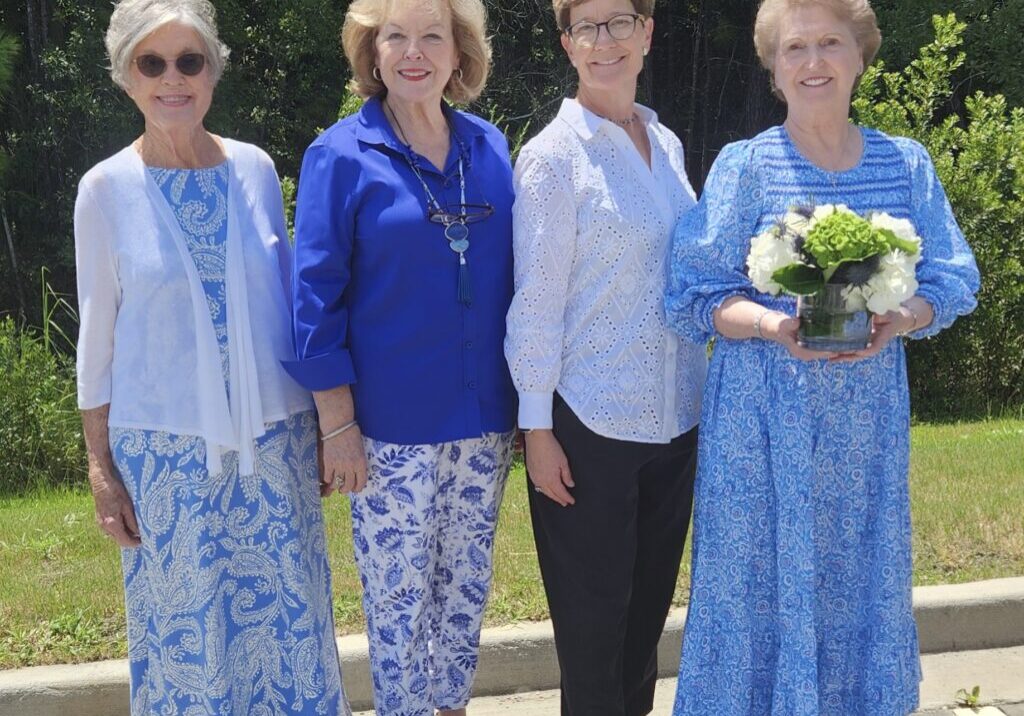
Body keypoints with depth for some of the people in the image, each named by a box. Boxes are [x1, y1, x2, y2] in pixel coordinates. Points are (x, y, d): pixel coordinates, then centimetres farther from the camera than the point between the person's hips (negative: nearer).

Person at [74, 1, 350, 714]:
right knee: (185, 624, 8)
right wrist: (101, 467, 0)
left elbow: (289, 298, 8)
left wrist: (322, 424, 8)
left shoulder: (256, 168, 0)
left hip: (274, 436, 2)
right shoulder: (107, 188, -5)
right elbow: (99, 334, 0)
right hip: (166, 445, -2)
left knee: (289, 611, 9)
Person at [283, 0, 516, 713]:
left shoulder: (490, 148, 5)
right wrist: (338, 425, -11)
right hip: (390, 426, -4)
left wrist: (526, 400, 10)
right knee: (400, 597, 6)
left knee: (467, 586, 16)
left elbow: (512, 280, 11)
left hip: (483, 419, 4)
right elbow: (316, 300, -8)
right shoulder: (341, 157, -8)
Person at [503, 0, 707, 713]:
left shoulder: (667, 144, 8)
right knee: (593, 608, 7)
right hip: (590, 419, -6)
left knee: (651, 596, 16)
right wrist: (536, 428, -11)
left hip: (675, 412, 6)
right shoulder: (553, 156, -10)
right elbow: (536, 301, -11)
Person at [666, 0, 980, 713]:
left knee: (860, 578, 10)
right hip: (761, 418, -2)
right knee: (759, 579, 2)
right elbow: (699, 294, -4)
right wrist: (773, 325, -22)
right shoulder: (745, 166, -2)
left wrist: (899, 320, -15)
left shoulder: (907, 165, 6)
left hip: (867, 416, 3)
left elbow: (948, 282, 6)